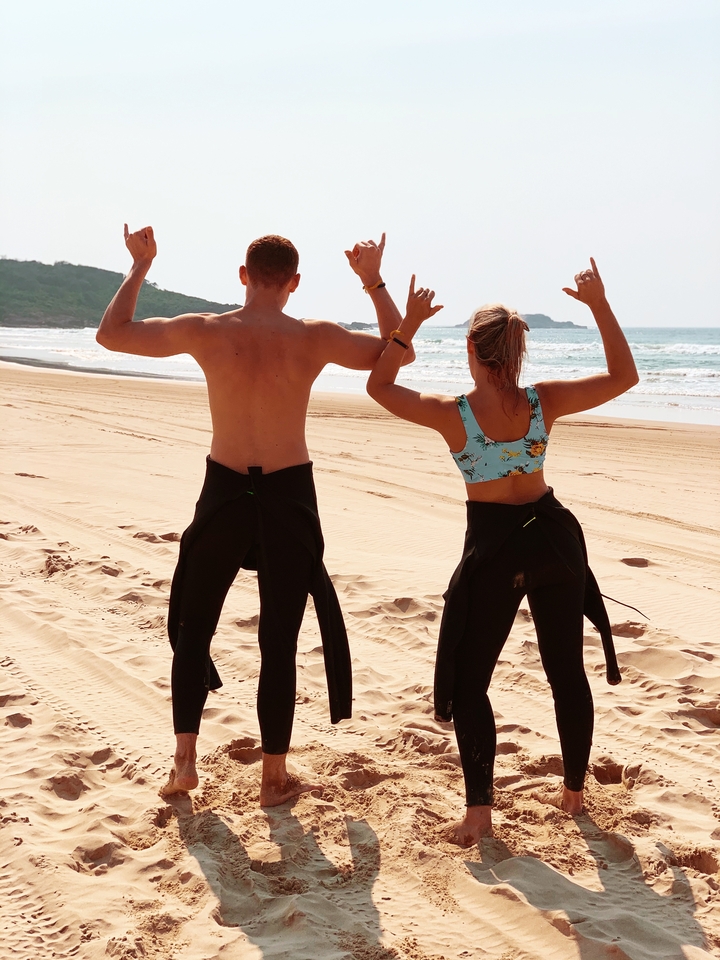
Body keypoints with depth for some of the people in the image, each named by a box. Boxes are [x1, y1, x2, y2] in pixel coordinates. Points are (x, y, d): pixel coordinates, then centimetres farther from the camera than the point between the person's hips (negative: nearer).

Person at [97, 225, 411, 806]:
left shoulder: (205, 331, -7)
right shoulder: (315, 338, -9)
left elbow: (111, 334, 3)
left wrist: (140, 267, 12)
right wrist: (375, 283, 5)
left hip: (225, 494, 1)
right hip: (289, 497, -1)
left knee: (192, 627, 18)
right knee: (279, 641, 8)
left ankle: (185, 761, 17)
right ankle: (275, 778, 16)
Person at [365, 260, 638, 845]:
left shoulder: (453, 416, -14)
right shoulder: (545, 402, -9)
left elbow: (379, 386, 1)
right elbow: (623, 377, 4)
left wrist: (410, 324, 1)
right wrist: (600, 305, 3)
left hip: (493, 548, -3)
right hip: (553, 536, 4)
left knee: (468, 680, 6)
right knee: (567, 670, 17)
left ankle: (479, 811, -3)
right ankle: (575, 790, 29)